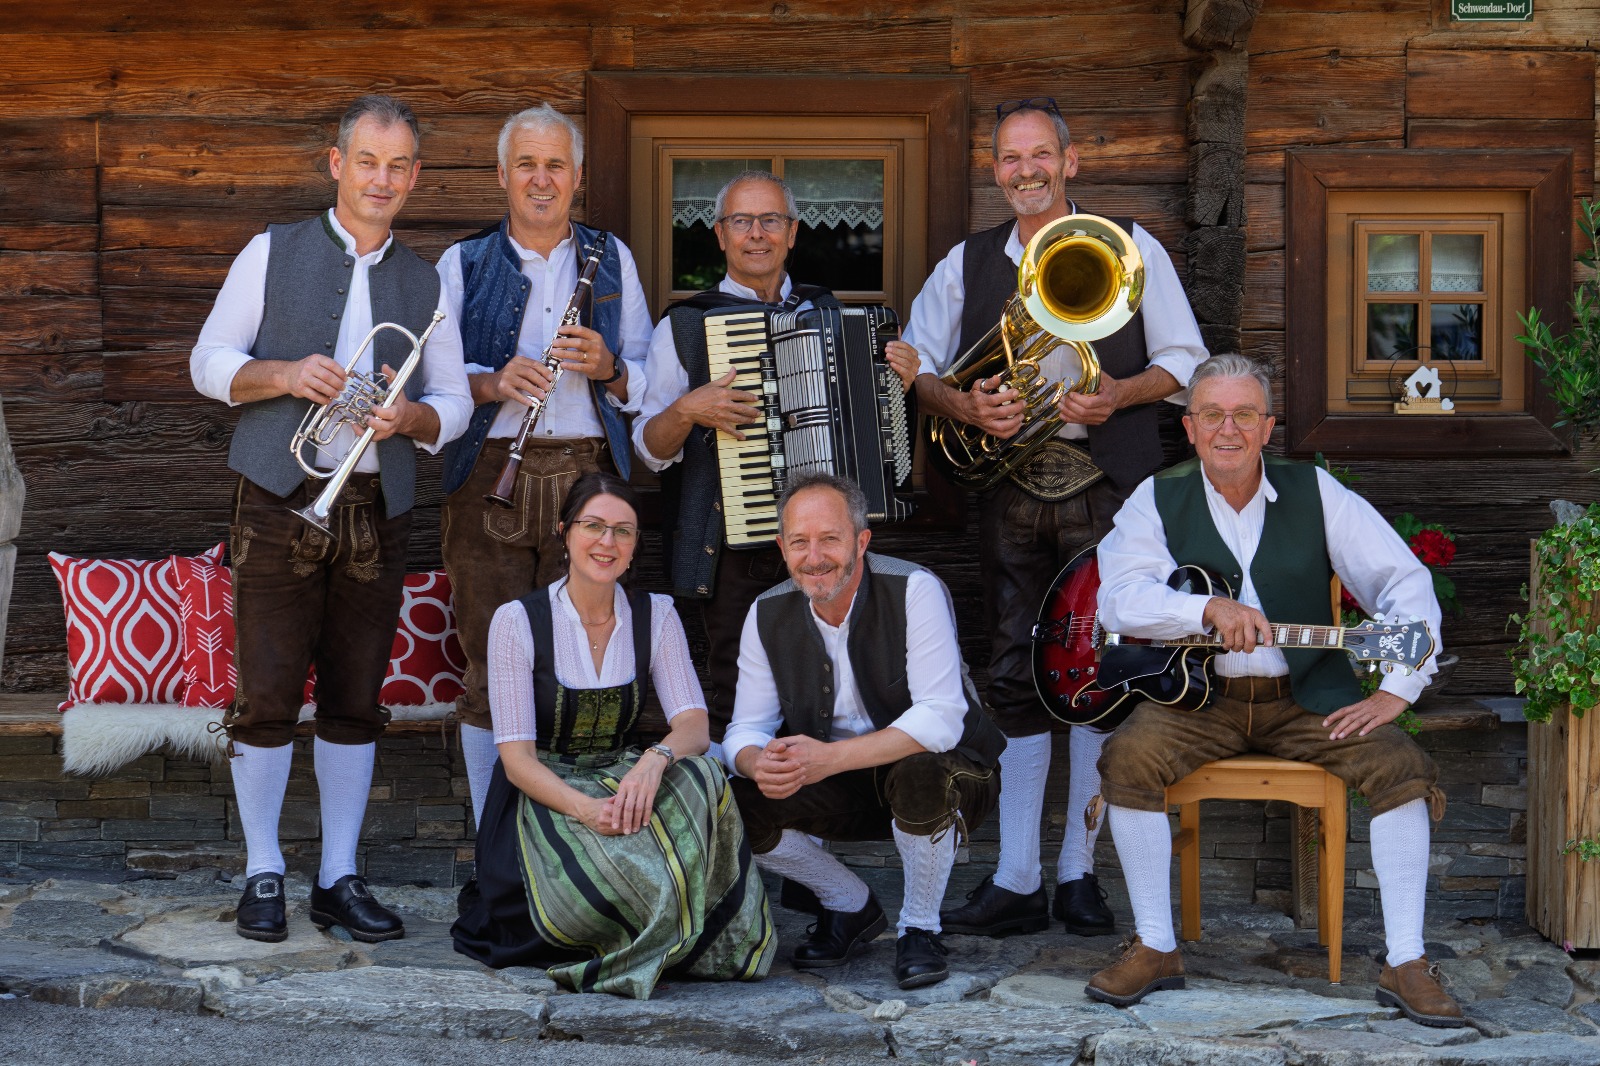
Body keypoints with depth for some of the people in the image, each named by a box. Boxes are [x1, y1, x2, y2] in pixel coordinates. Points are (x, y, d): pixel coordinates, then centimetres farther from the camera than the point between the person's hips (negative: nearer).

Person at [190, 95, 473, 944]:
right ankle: (263, 874, 9)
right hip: (280, 503, -3)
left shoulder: (424, 283, 13)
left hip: (376, 513, 3)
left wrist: (412, 416, -11)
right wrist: (283, 375, -16)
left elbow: (454, 401, 11)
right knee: (265, 696, -3)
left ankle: (338, 877, 14)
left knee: (356, 703, 5)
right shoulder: (273, 254, 6)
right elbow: (209, 362, 3)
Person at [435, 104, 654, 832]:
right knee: (492, 666, -2)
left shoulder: (612, 260, 15)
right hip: (489, 478, -1)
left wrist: (609, 368, -9)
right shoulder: (463, 265, 12)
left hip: (586, 476, 1)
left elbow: (650, 376, 12)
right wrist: (490, 383, -15)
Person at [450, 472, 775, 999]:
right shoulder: (517, 620, -8)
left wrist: (656, 758, -33)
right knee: (619, 876, -36)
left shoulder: (656, 616, 3)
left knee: (698, 777, -32)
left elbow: (694, 726, -8)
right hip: (544, 796, -4)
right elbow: (517, 758, -13)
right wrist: (584, 807, -33)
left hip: (624, 783, 4)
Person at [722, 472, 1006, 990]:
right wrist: (758, 763, -30)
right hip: (846, 792, 5)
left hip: (946, 776, -5)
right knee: (736, 805, -17)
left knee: (918, 774, -39)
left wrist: (829, 758, -39)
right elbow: (746, 728, -4)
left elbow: (941, 719, -30)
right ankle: (851, 907, 9)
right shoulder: (767, 615, -5)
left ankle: (919, 928, -10)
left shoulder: (914, 591, -21)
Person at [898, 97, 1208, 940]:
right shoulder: (967, 263, 13)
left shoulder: (1129, 247, 7)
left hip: (1106, 487, -2)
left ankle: (1079, 871, 9)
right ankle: (1015, 882, 3)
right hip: (1009, 488, 2)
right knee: (1014, 677, 1)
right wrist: (966, 407, -9)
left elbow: (1183, 357, 6)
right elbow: (915, 364, 12)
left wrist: (1120, 394, -13)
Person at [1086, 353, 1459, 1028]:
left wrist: (1397, 691, -13)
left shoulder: (1315, 493, 2)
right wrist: (1211, 609, -29)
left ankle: (1404, 964, -12)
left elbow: (1406, 581, -1)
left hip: (1307, 697, 1)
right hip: (1195, 695, -1)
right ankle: (1156, 948, -14)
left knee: (1402, 766, -22)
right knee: (1130, 757, -28)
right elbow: (1116, 599, -13)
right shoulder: (1158, 499, 1)